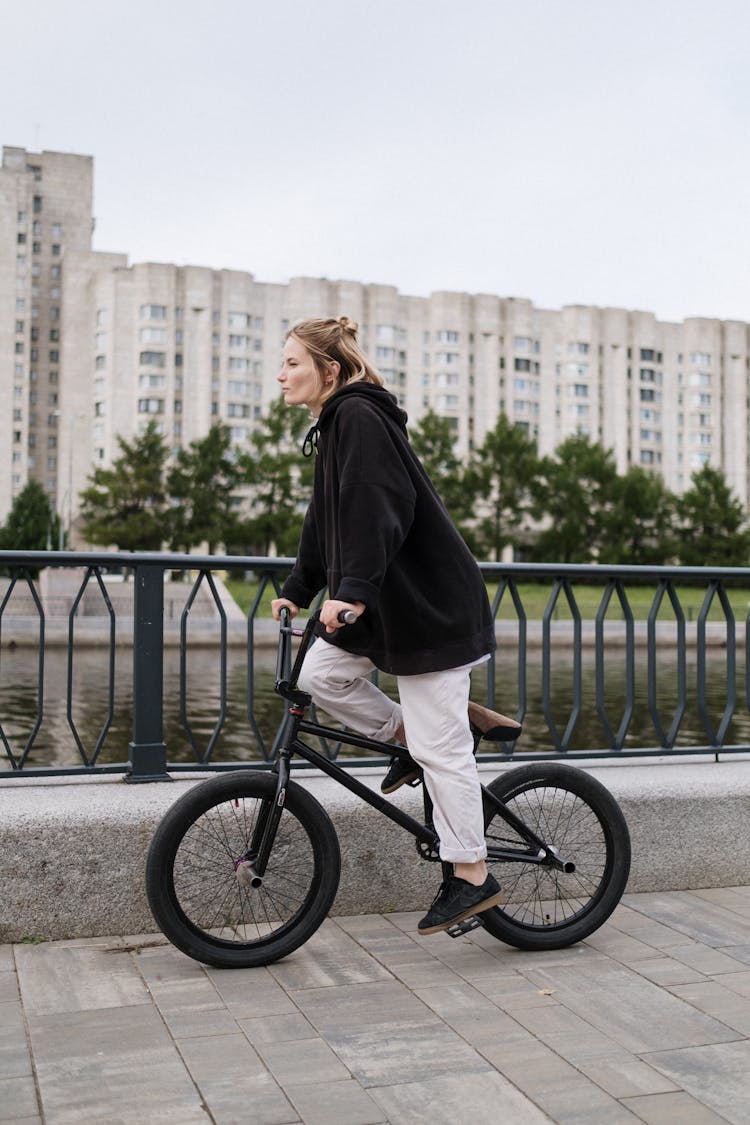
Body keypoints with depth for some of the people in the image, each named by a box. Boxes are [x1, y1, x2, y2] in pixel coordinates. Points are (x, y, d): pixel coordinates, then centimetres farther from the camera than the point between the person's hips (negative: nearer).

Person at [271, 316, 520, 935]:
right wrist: (296, 592, 22)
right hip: (386, 599, 10)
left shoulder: (360, 417, -15)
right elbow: (326, 520, 22)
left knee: (439, 748, -4)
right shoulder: (335, 425, 16)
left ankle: (473, 877, 9)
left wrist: (354, 592, -36)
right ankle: (410, 734, 18)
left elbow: (377, 512, -28)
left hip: (429, 602, -10)